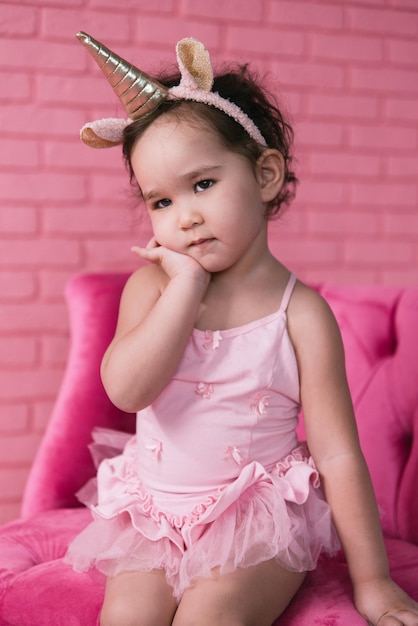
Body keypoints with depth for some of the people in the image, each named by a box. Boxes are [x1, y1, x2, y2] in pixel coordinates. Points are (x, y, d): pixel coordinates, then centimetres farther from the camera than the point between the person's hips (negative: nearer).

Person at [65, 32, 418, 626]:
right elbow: (127, 389, -20)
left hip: (260, 512, -3)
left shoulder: (300, 312, -11)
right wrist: (187, 284, -21)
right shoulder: (151, 285, -3)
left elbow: (337, 454, -9)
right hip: (154, 510, 3)